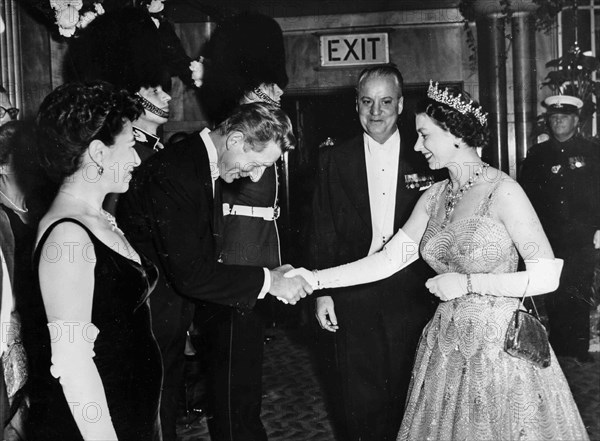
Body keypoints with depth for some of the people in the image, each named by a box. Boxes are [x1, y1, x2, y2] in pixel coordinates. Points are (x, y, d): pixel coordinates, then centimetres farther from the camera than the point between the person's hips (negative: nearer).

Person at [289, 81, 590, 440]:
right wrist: (314, 279, -5)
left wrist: (467, 282, -17)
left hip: (500, 347, -5)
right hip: (446, 348, 6)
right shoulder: (434, 197, 5)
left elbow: (548, 276, -15)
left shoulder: (502, 192, -13)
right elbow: (388, 259, 2)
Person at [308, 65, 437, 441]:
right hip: (354, 297, 1)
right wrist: (323, 291, -1)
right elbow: (324, 231, 4)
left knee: (408, 394, 10)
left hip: (412, 297, 0)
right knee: (359, 399, 8)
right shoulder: (334, 159, 4)